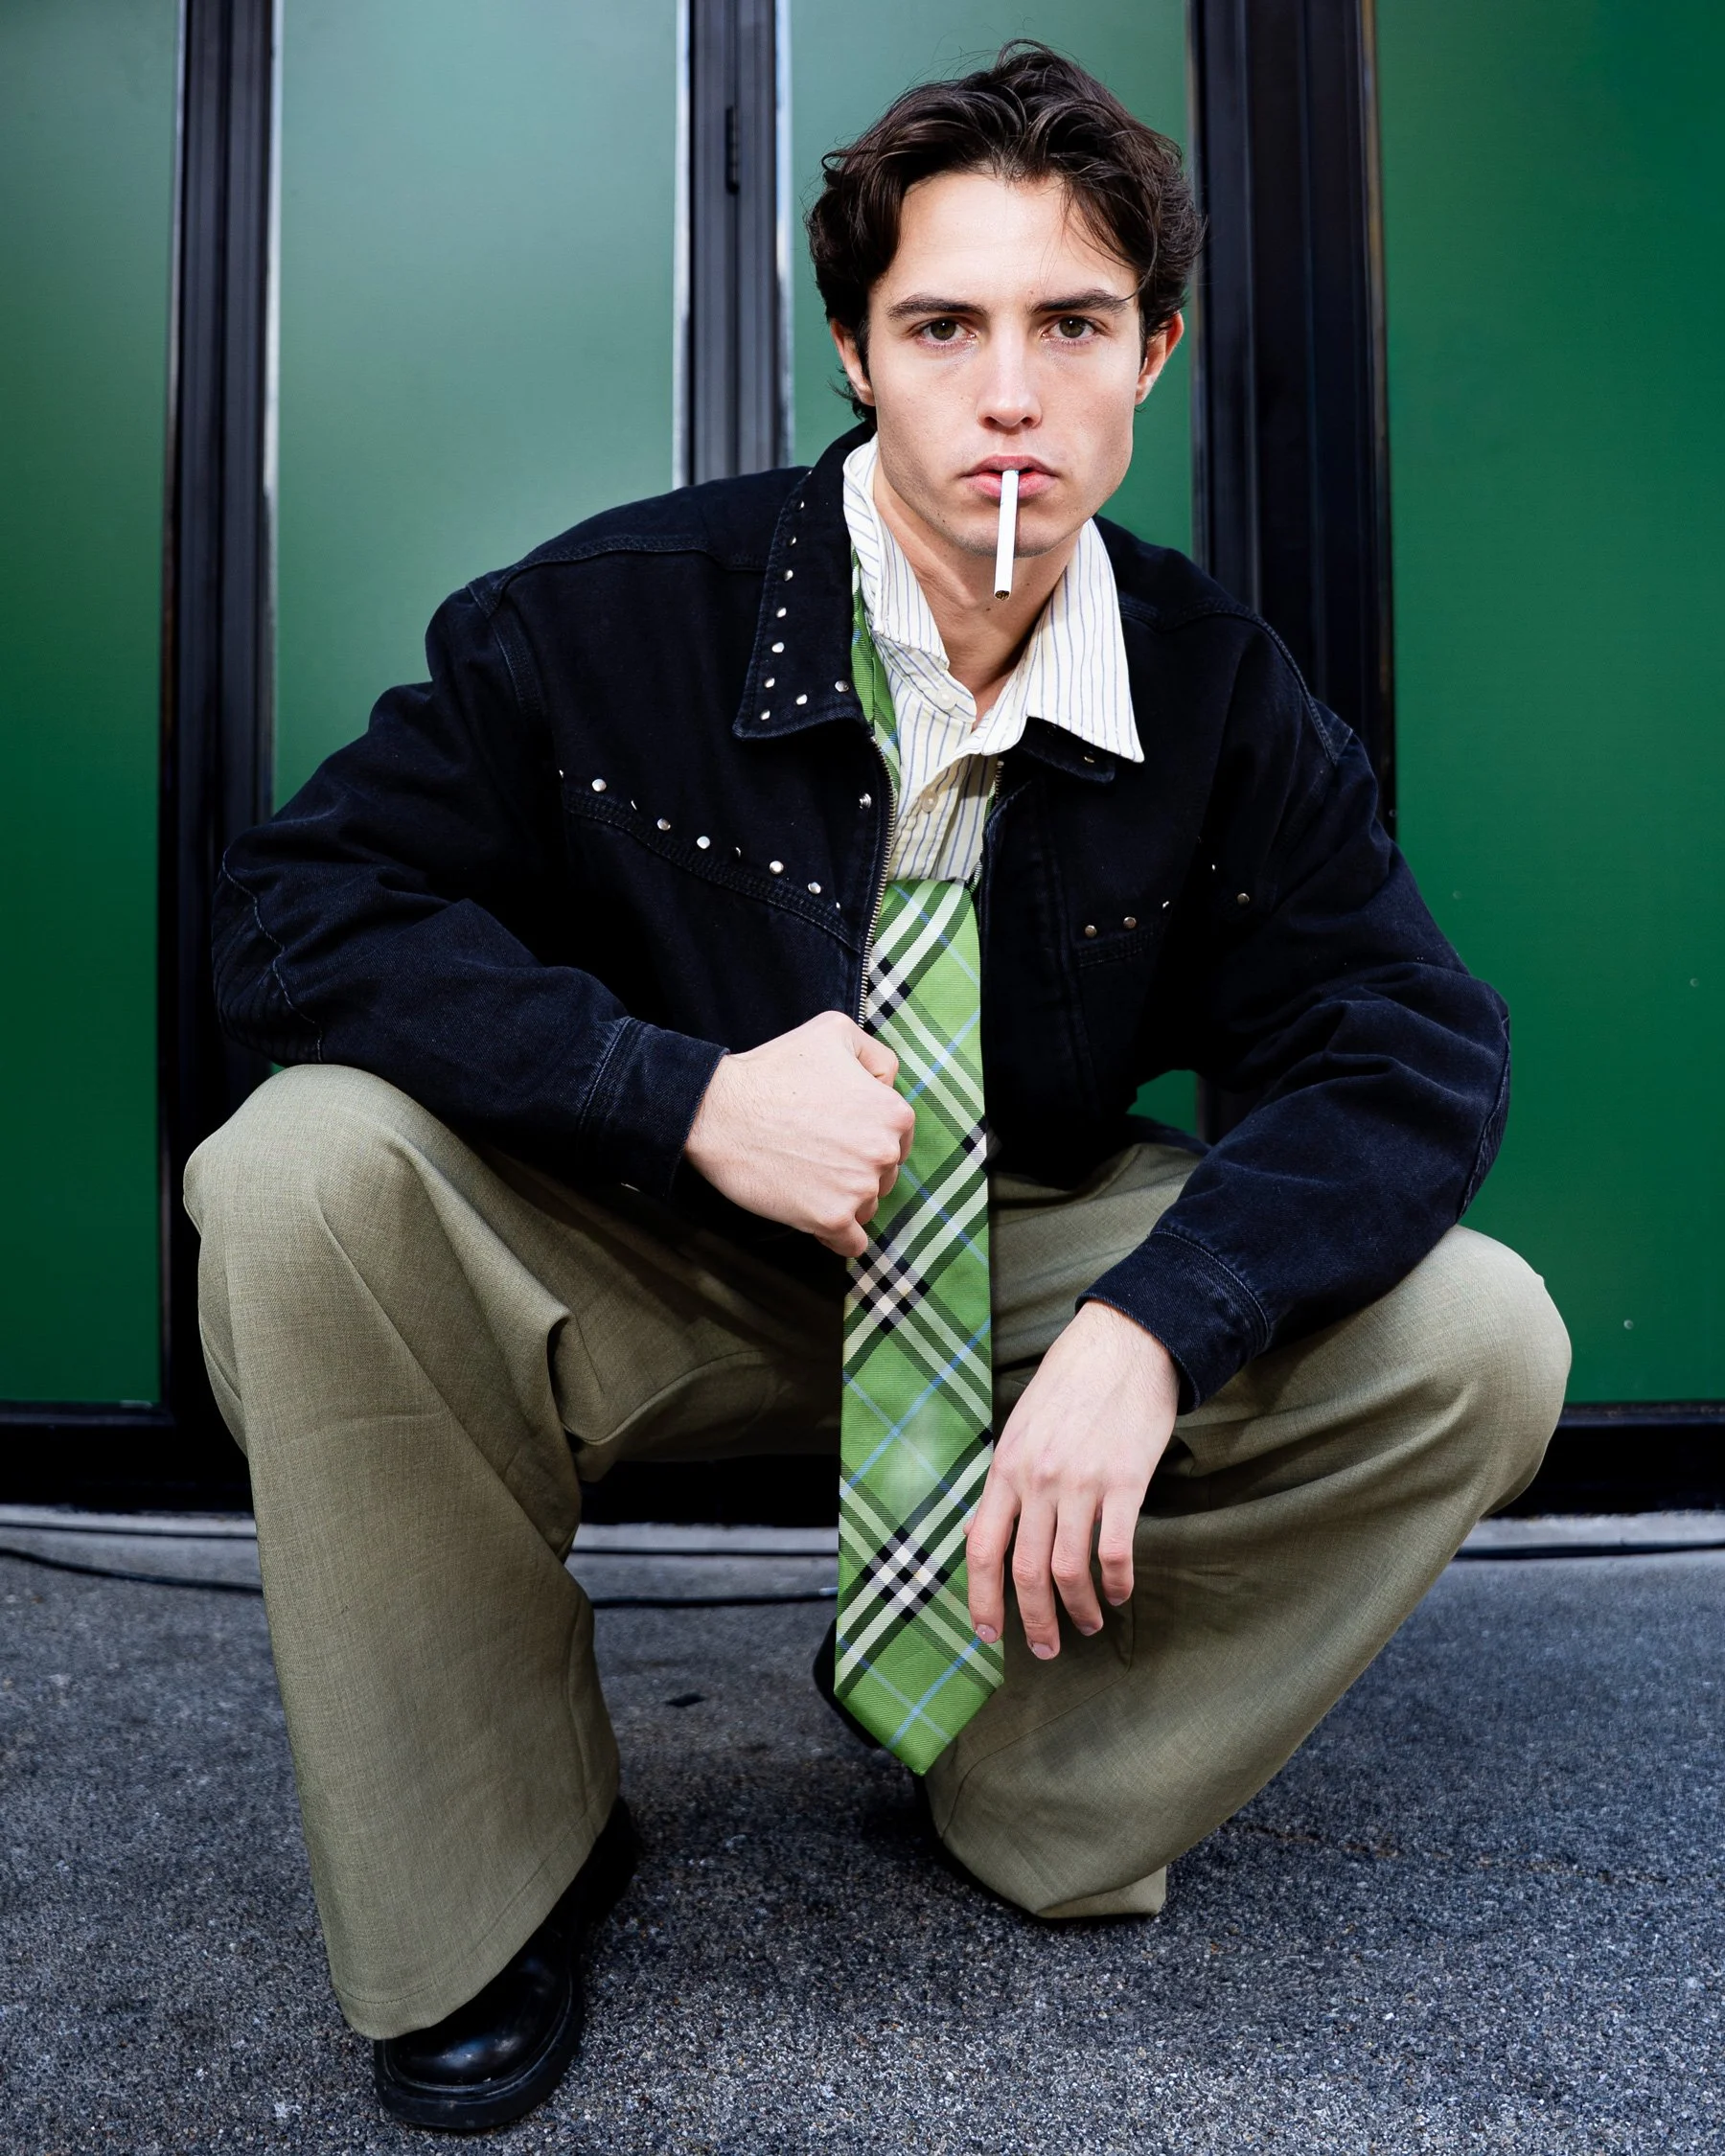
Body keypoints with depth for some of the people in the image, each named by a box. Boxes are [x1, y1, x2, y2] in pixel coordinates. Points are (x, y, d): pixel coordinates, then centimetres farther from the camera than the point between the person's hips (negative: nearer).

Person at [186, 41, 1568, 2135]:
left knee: (1478, 1341, -17)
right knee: (298, 1175, -28)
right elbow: (296, 902, -14)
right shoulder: (618, 614, -12)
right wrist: (689, 1092, -28)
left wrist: (1152, 1327, -29)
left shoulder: (1216, 692, -7)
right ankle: (492, 1878, -6)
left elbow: (1413, 1046, -9)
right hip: (641, 1252, -1)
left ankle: (1034, 1802, 4)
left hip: (1036, 1254, 2)